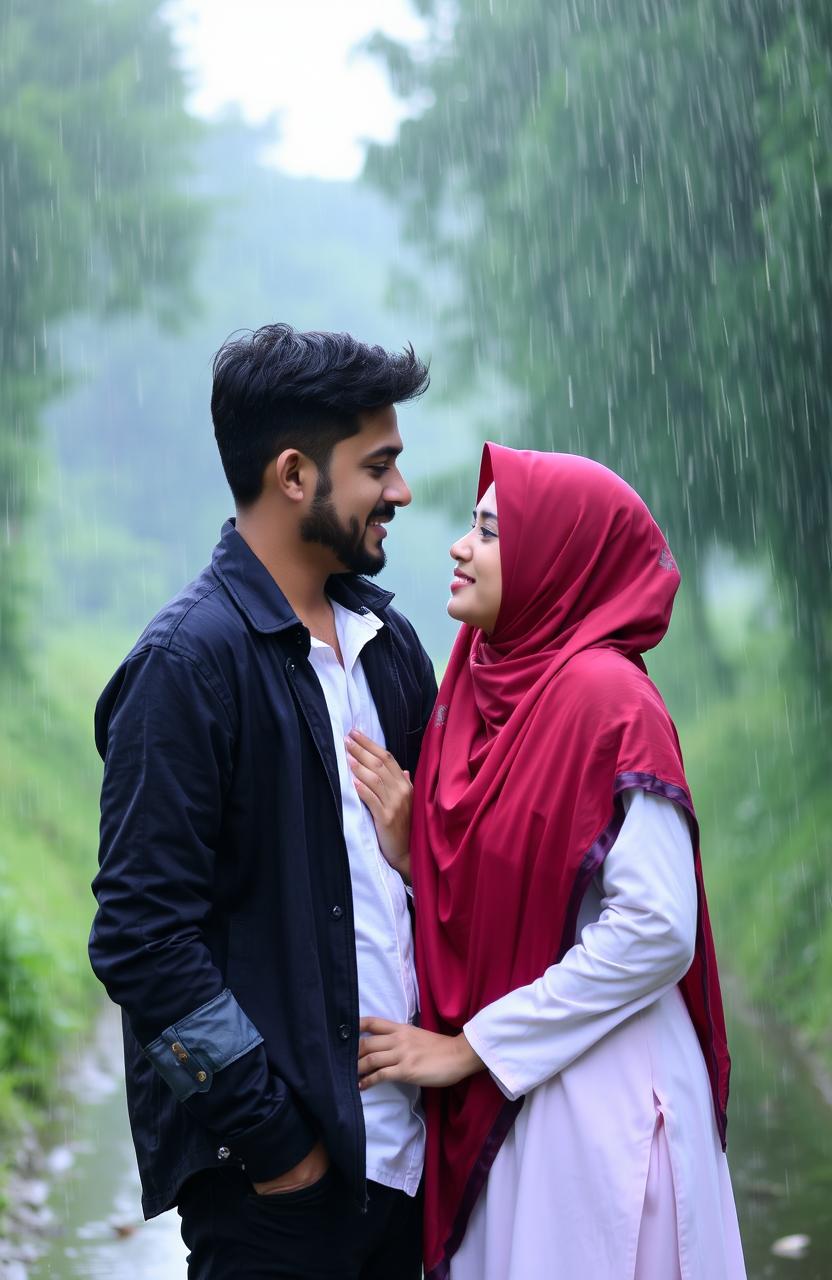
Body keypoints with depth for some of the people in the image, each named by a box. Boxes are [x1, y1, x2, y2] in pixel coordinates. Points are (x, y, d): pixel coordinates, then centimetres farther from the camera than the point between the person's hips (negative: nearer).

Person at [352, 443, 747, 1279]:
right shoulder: (483, 686, 8)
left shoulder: (605, 696, -14)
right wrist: (403, 844, -6)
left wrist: (473, 1046, -15)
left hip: (593, 1099, -7)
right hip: (492, 1096, 7)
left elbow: (656, 929, -20)